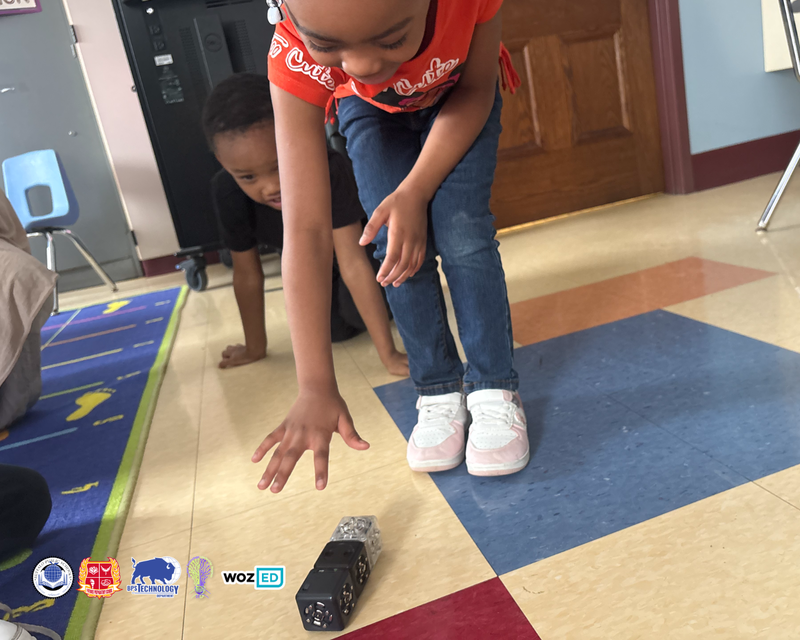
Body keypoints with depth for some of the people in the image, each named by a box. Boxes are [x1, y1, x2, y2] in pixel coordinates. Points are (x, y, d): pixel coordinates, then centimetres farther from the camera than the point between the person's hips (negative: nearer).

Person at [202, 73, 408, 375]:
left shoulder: (330, 169, -43)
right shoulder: (227, 192, -33)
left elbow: (353, 264, -44)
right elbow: (247, 275, -22)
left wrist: (389, 354, -45)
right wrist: (255, 348, -12)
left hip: (354, 239, -2)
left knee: (355, 311, -25)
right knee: (336, 330, -8)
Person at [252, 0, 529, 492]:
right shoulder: (296, 61, -39)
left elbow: (476, 89, -20)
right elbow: (305, 231, -42)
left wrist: (416, 193, -33)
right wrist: (316, 387, -44)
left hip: (459, 98, 0)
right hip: (371, 110, 1)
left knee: (462, 234, -17)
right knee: (396, 245, -14)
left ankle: (495, 391, -4)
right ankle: (441, 394, 1)